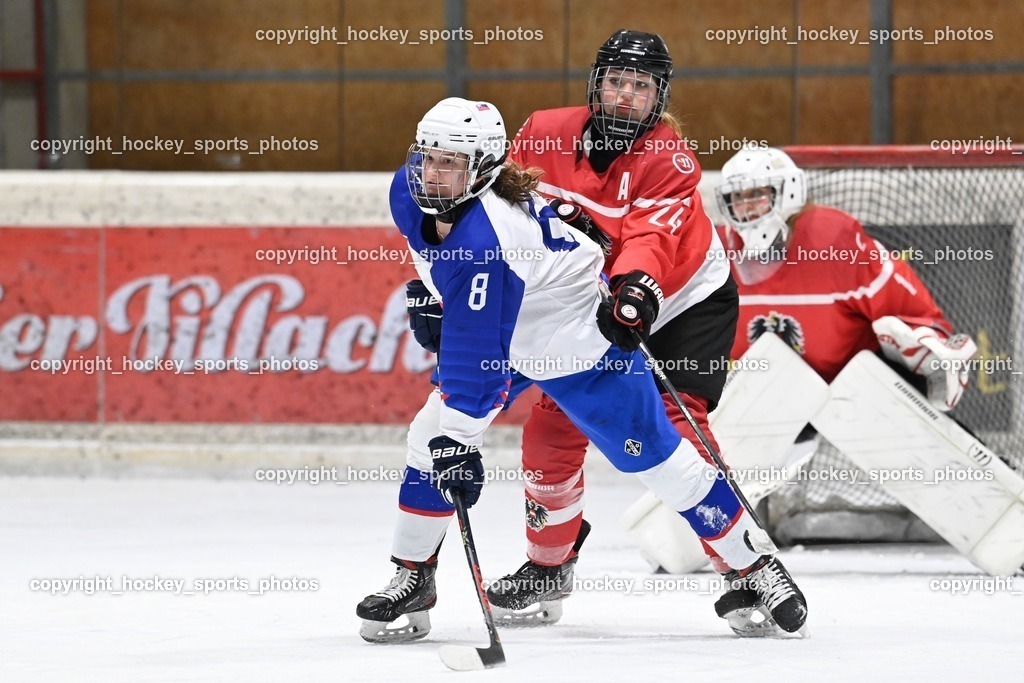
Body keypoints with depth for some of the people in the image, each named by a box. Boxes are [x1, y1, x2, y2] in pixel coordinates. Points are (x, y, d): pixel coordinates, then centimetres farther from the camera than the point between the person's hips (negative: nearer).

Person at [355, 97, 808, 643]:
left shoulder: (486, 240, -40)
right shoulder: (411, 192, -16)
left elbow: (479, 357, -39)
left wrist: (459, 440, -36)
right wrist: (432, 294, 15)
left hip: (580, 343, -8)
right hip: (494, 332, 8)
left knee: (656, 458, -1)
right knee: (430, 441, -3)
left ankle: (754, 563, 14)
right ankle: (412, 580, 9)